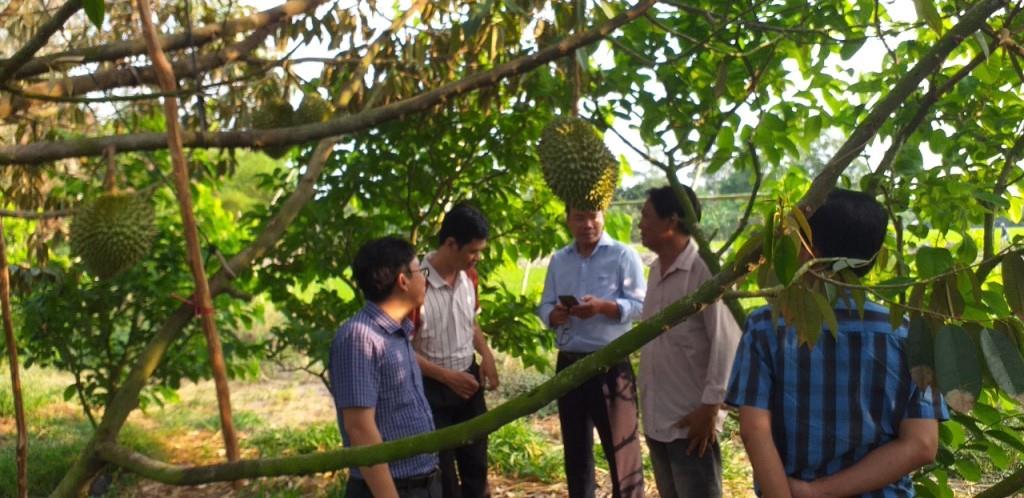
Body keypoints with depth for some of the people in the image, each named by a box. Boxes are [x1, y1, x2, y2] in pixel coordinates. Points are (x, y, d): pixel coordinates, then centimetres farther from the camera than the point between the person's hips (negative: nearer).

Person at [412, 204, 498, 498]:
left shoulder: (469, 276, -2)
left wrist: (486, 355, -3)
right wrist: (447, 377, -21)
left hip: (469, 379, 6)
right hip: (433, 389, -6)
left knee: (476, 462, 19)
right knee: (442, 472, 8)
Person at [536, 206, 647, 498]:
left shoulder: (623, 255, -4)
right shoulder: (558, 260, 11)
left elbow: (641, 306, -9)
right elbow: (544, 307, 11)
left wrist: (602, 306, -24)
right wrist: (554, 315, -12)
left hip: (611, 365, -5)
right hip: (568, 364, 5)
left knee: (621, 448, -1)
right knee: (575, 449, 17)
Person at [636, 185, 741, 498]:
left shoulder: (705, 271, -16)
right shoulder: (656, 270, 9)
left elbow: (727, 342, -19)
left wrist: (710, 407, -19)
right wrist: (646, 408, 16)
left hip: (691, 421, -8)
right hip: (656, 419, 8)